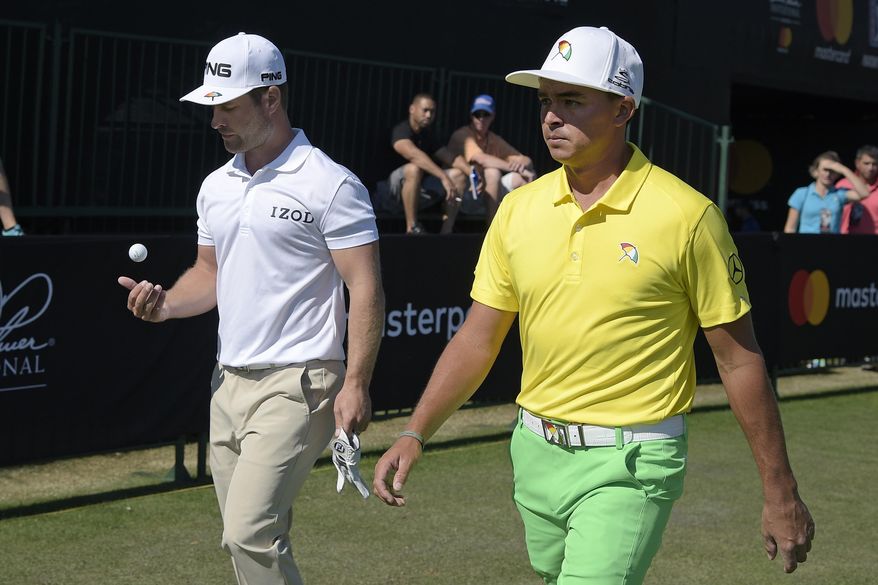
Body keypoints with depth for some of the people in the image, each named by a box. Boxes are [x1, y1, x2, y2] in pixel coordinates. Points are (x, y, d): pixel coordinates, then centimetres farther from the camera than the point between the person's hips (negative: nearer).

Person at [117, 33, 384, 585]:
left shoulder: (331, 185, -9)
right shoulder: (216, 187, 13)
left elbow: (366, 290, -11)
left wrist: (356, 384, -17)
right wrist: (167, 304, 3)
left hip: (295, 384, -7)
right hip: (229, 382, 8)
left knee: (250, 533, -17)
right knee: (252, 538, 9)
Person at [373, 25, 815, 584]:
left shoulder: (686, 214, -11)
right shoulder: (520, 208, 3)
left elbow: (739, 359, -6)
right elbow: (478, 339, 9)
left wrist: (781, 494, -4)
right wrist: (414, 435, -1)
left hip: (631, 465, -5)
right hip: (537, 454, 6)